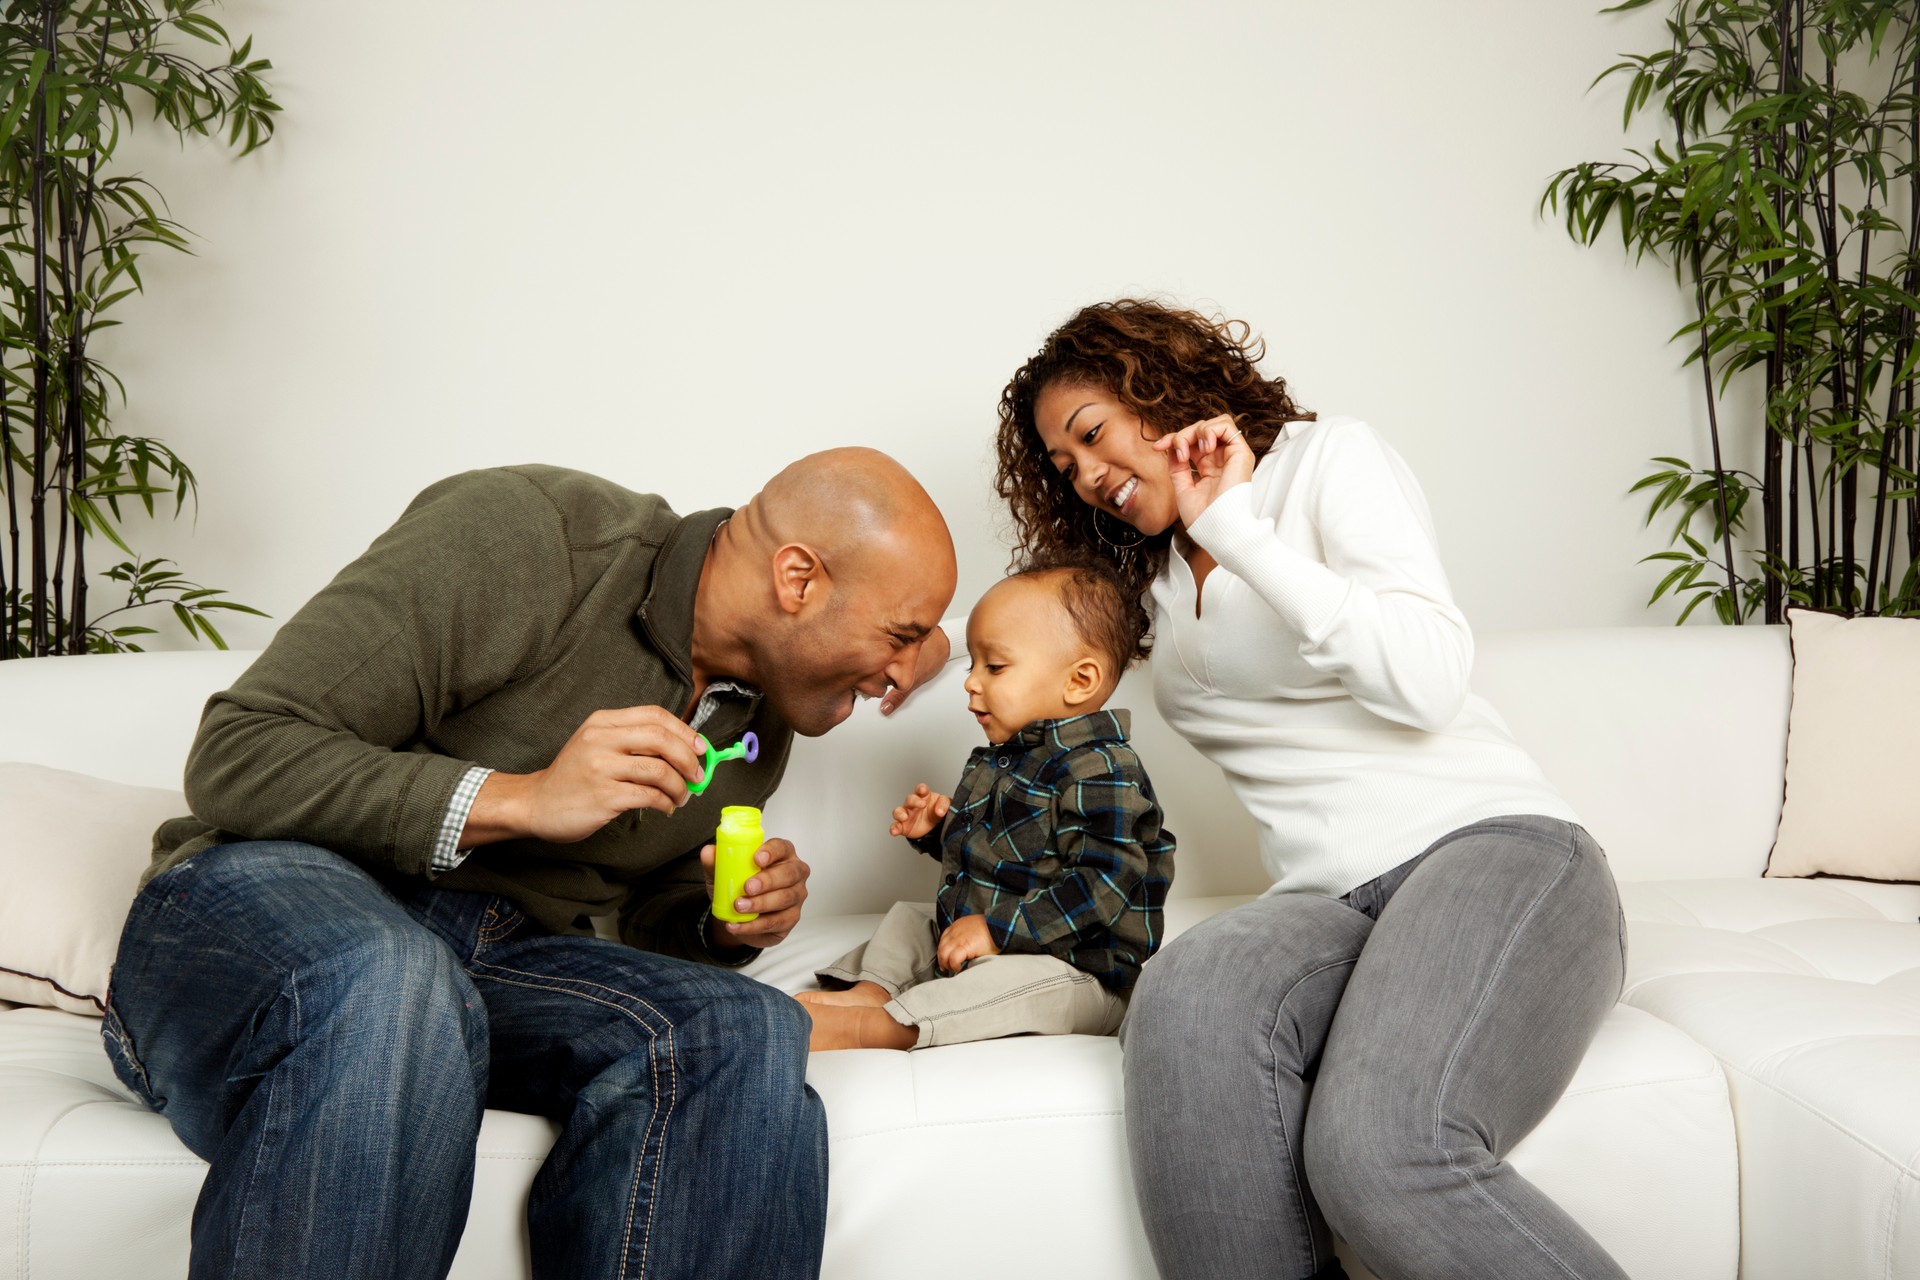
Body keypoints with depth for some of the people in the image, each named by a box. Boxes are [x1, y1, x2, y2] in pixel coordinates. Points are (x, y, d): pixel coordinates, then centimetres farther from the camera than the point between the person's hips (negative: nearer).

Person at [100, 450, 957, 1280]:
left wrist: (723, 929, 0)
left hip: (499, 962, 6)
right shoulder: (520, 532, -13)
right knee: (388, 994, -42)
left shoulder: (762, 713, 11)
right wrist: (523, 799, -24)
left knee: (742, 1033, -25)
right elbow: (236, 757, -15)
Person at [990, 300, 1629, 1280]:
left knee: (1382, 1145, -36)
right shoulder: (1158, 582, 26)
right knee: (1188, 997, -33)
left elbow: (1427, 683, -9)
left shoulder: (1329, 456, 7)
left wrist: (1235, 527, -5)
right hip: (1330, 898, 5)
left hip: (1491, 846, -5)